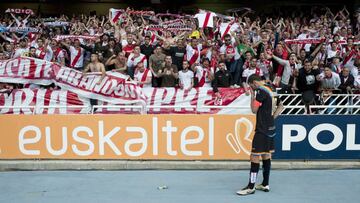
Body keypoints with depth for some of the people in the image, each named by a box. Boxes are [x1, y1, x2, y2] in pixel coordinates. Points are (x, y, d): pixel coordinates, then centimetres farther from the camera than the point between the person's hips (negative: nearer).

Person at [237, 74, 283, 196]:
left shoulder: (261, 91, -14)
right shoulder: (271, 90, 13)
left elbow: (254, 110, -15)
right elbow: (280, 106, 22)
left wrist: (252, 96, -4)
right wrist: (272, 117, 14)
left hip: (262, 129, -9)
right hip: (270, 128, 9)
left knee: (254, 156, -7)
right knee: (266, 155, 13)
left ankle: (251, 187, -5)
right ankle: (265, 184, 20)